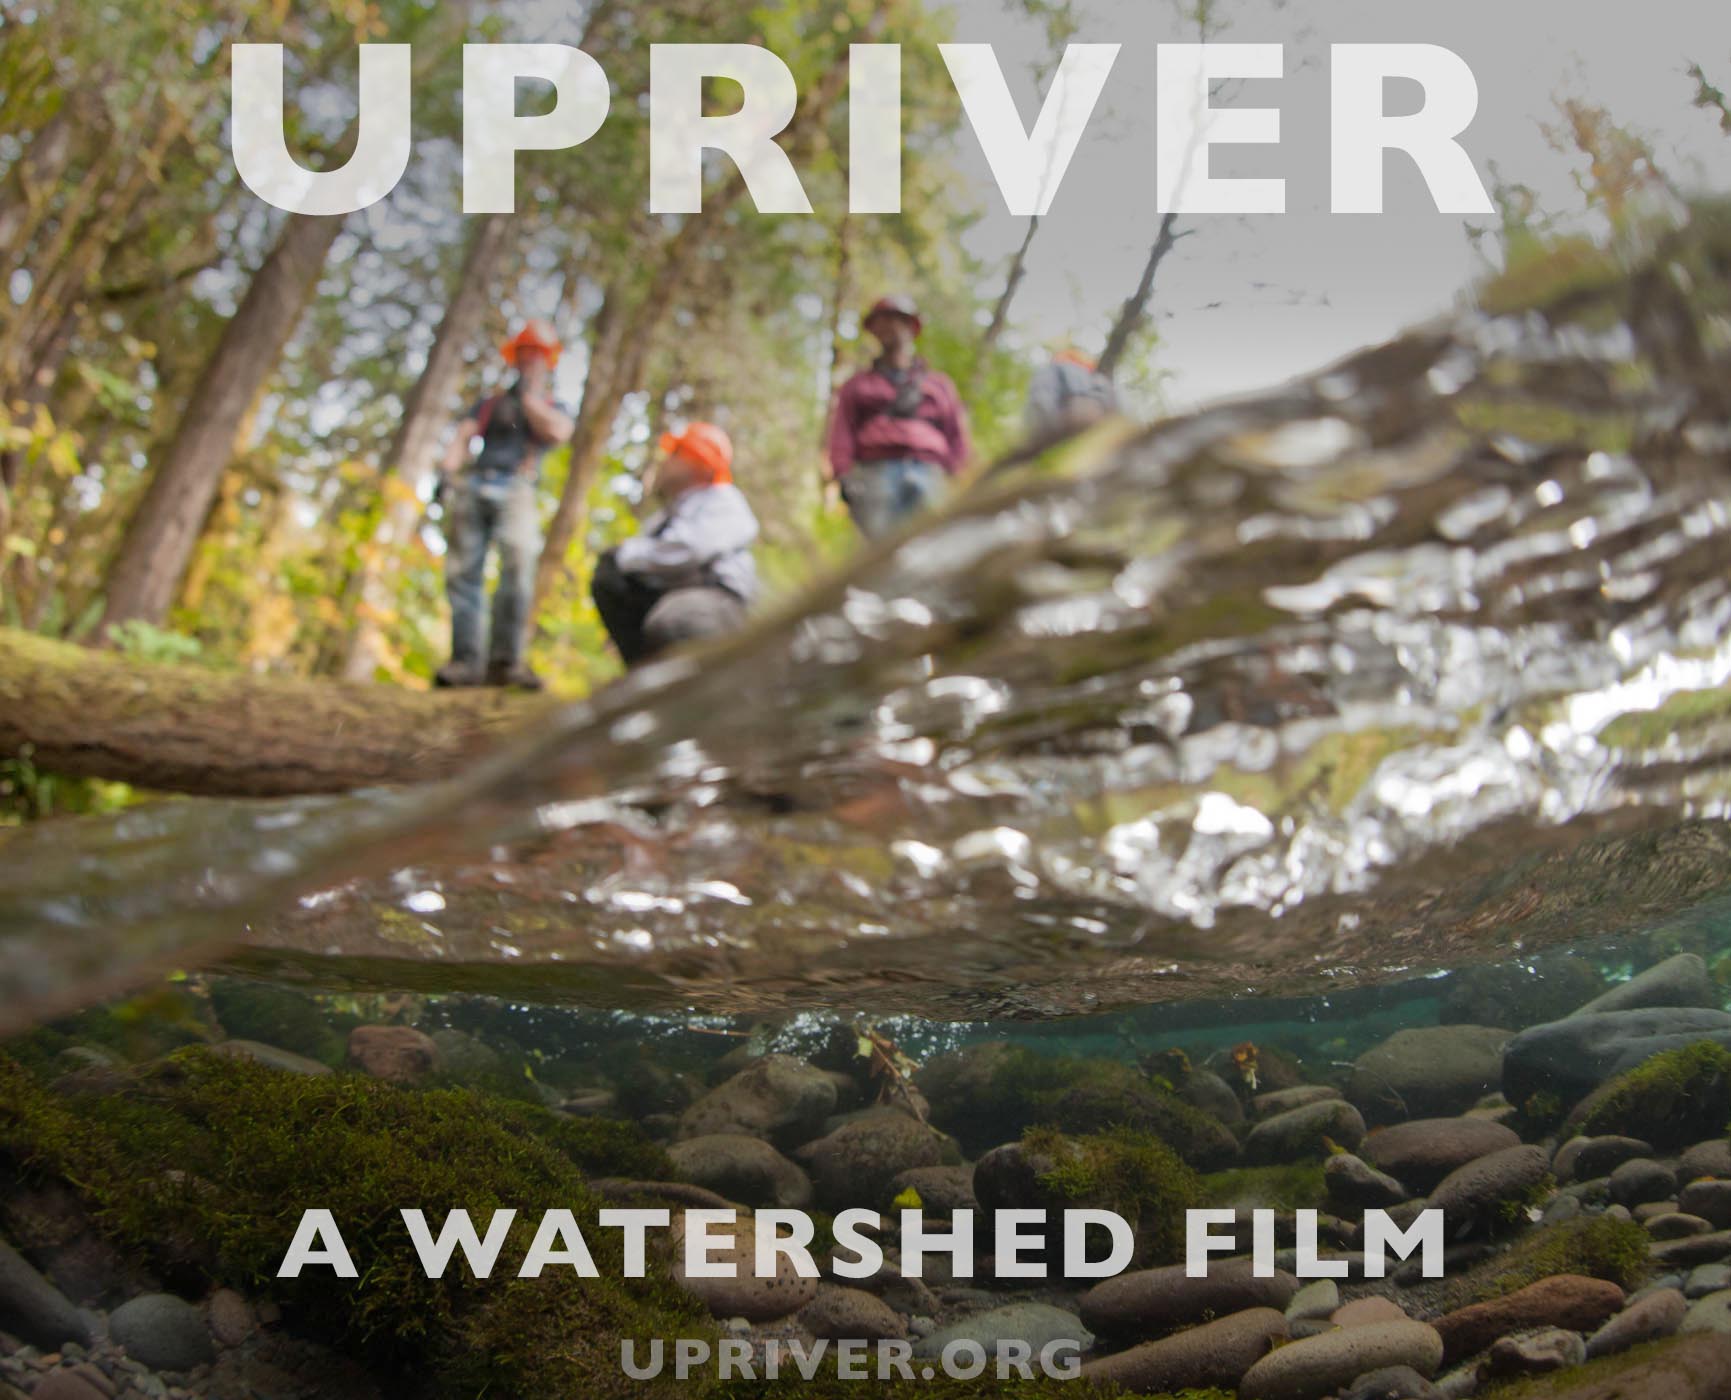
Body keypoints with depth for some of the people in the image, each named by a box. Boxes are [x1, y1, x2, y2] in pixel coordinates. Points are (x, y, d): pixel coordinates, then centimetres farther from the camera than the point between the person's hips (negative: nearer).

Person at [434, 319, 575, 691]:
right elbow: (463, 437, 14)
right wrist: (447, 471, -5)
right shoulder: (489, 405, 30)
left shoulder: (554, 408, 24)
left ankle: (505, 660, -29)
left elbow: (556, 431, 0)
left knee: (518, 563, -24)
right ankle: (465, 660, -16)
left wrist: (528, 395, 9)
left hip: (515, 489, -2)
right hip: (473, 487, 2)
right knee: (463, 571, -12)